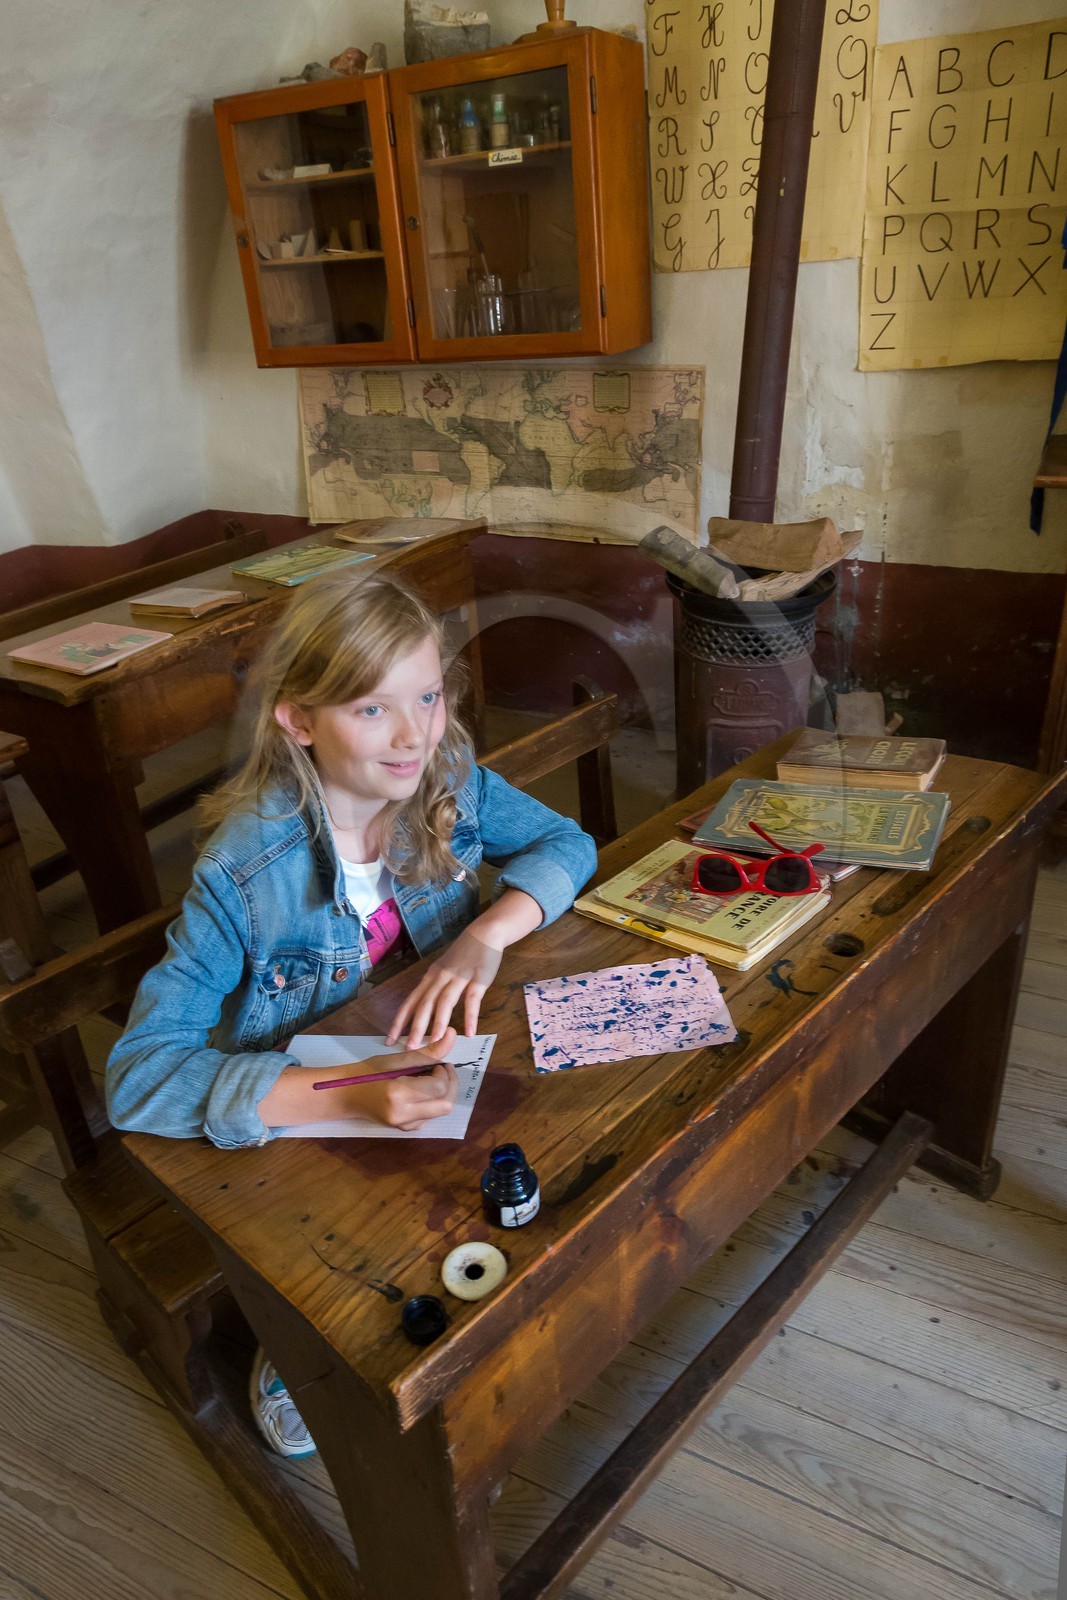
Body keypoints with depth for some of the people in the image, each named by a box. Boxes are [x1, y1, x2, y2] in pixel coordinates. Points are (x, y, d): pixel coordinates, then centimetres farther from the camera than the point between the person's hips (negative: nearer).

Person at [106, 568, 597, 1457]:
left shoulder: (449, 784, -16)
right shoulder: (246, 874, -30)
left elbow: (565, 842, -4)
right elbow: (138, 1072, -31)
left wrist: (488, 932, -25)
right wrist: (344, 1092, -44)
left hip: (428, 1062, 4)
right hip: (286, 1112, -3)